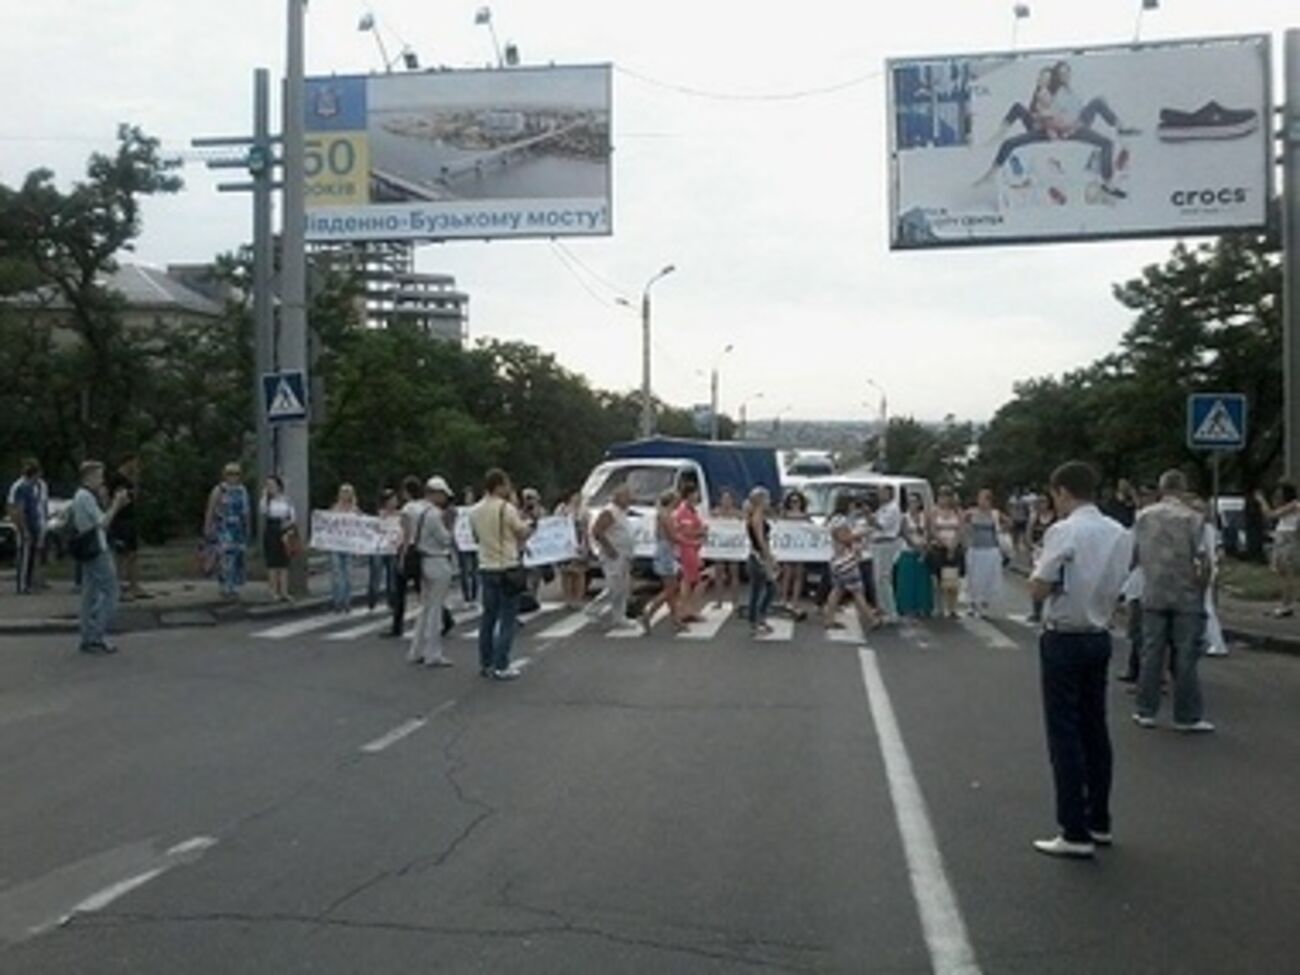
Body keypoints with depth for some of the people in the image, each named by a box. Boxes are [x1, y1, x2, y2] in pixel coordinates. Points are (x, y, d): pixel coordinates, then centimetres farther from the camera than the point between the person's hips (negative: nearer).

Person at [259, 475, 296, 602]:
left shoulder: (286, 499, 6)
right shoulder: (267, 500, 2)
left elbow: (293, 514, 8)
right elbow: (262, 511, -18)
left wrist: (292, 523, -11)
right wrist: (264, 495, -14)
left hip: (284, 533, 1)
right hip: (271, 533, -1)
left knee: (284, 563, 0)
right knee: (272, 563, -1)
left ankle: (284, 592, 2)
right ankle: (274, 592, 5)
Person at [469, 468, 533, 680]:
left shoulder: (475, 511, 5)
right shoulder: (506, 508, -14)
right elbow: (524, 533, -7)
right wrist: (527, 523, 12)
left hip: (486, 569, 6)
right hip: (507, 567, -6)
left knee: (488, 617, 14)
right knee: (507, 619, -1)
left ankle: (485, 663, 18)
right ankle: (501, 667, -2)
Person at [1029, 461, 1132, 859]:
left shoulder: (1063, 532, -17)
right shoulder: (1119, 534, 5)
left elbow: (1039, 589, -16)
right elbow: (1116, 587, 10)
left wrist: (1039, 565, 1)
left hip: (1064, 639, -7)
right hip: (1099, 636, 7)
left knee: (1065, 734, -2)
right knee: (1095, 729, 15)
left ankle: (1075, 833, 0)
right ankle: (1098, 822, 24)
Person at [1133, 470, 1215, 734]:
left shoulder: (1143, 517, 2)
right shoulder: (1191, 518, -9)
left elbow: (1133, 556, 7)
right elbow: (1202, 561, -13)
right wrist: (1202, 590, 0)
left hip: (1152, 596, 3)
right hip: (1185, 596, -3)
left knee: (1151, 653, 10)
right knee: (1185, 656, 3)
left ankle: (1145, 711, 15)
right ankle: (1187, 716, 9)